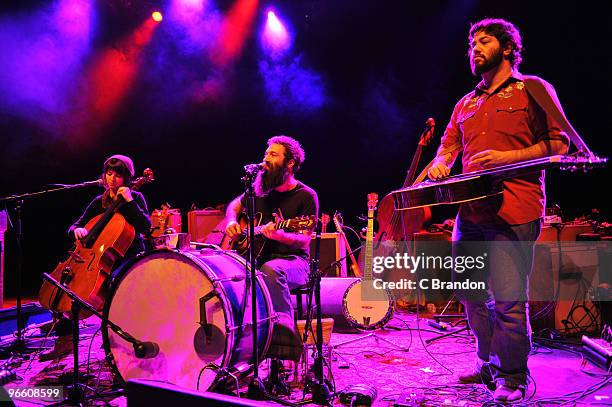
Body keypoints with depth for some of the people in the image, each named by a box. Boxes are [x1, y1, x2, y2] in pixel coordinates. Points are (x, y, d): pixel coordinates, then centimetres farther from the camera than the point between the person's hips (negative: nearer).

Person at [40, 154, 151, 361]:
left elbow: (146, 228, -16)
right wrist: (77, 229, -12)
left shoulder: (135, 198, -1)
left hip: (130, 258, -5)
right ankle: (64, 340, -3)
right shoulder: (99, 202, 11)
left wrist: (130, 202, -20)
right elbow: (74, 226, 12)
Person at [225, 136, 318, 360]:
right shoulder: (260, 189, 10)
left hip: (292, 261, -5)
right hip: (257, 256, 5)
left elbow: (304, 241, -11)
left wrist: (279, 235, -31)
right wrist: (232, 223, 5)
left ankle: (284, 333, -37)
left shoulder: (306, 196, -6)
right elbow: (234, 206, 27)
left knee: (271, 269, -40)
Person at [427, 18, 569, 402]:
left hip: (513, 213, -6)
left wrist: (504, 157, -14)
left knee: (509, 301, -6)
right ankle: (489, 364, 29)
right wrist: (440, 165, -1)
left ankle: (513, 378, 12)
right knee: (471, 295, 12)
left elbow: (558, 143, -2)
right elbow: (449, 147, 23)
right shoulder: (466, 104, 22)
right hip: (470, 211, 7)